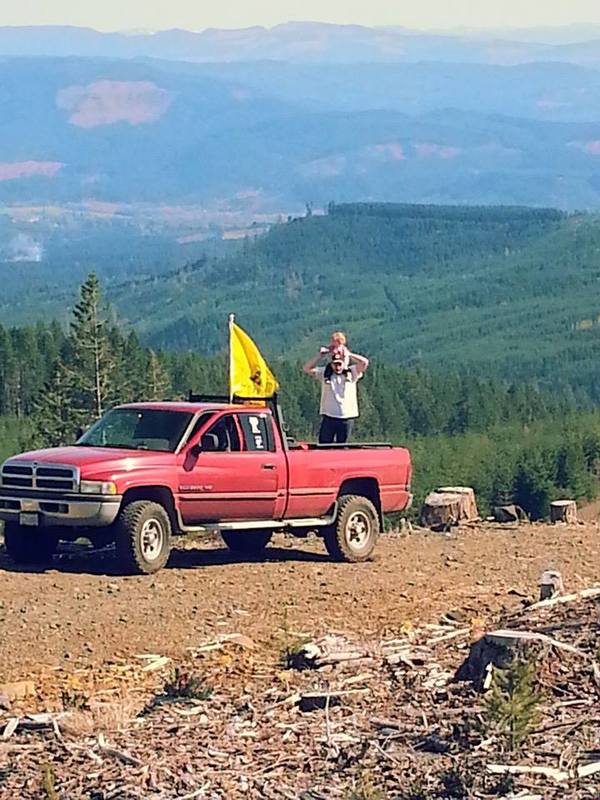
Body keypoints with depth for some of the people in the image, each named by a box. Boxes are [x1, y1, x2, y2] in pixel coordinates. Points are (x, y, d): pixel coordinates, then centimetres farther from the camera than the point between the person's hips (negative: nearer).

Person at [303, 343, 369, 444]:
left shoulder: (352, 373, 3)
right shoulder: (324, 373, 5)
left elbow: (365, 362, -9)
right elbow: (307, 368, 0)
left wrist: (348, 354, -8)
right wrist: (320, 355, -5)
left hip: (347, 418, 0)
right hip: (328, 417, 0)